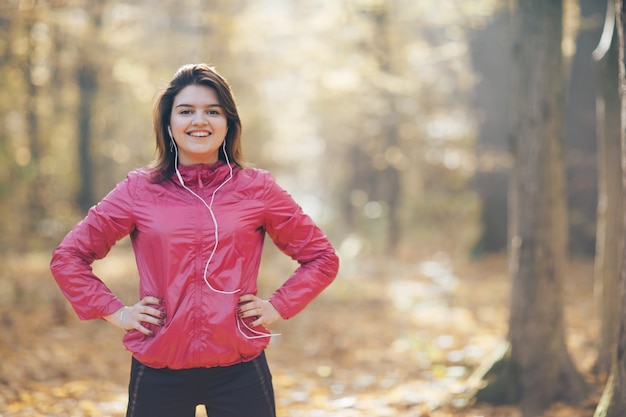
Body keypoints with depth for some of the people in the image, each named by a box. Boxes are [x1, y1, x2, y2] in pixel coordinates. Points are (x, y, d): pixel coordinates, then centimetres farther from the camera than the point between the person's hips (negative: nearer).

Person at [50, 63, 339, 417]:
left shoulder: (257, 189, 3)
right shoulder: (139, 191, 2)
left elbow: (322, 258, 10)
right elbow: (68, 258, 8)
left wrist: (277, 308, 1)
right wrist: (116, 312, 1)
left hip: (238, 371, 0)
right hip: (159, 372, 0)